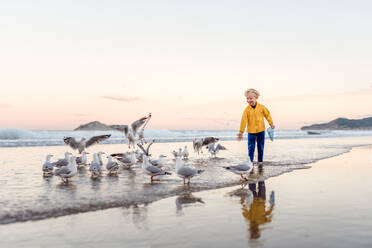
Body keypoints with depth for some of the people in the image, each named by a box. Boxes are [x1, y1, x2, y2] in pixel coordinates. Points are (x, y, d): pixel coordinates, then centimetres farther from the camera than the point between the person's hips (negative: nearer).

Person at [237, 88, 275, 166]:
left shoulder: (261, 107, -5)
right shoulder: (247, 109, -9)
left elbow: (267, 115, 8)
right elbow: (244, 120, -9)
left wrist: (271, 124, 12)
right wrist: (241, 132, -9)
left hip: (261, 130, 1)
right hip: (251, 131, -1)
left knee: (260, 147, 11)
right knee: (251, 147, 1)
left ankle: (260, 161, 23)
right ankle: (250, 161, 10)